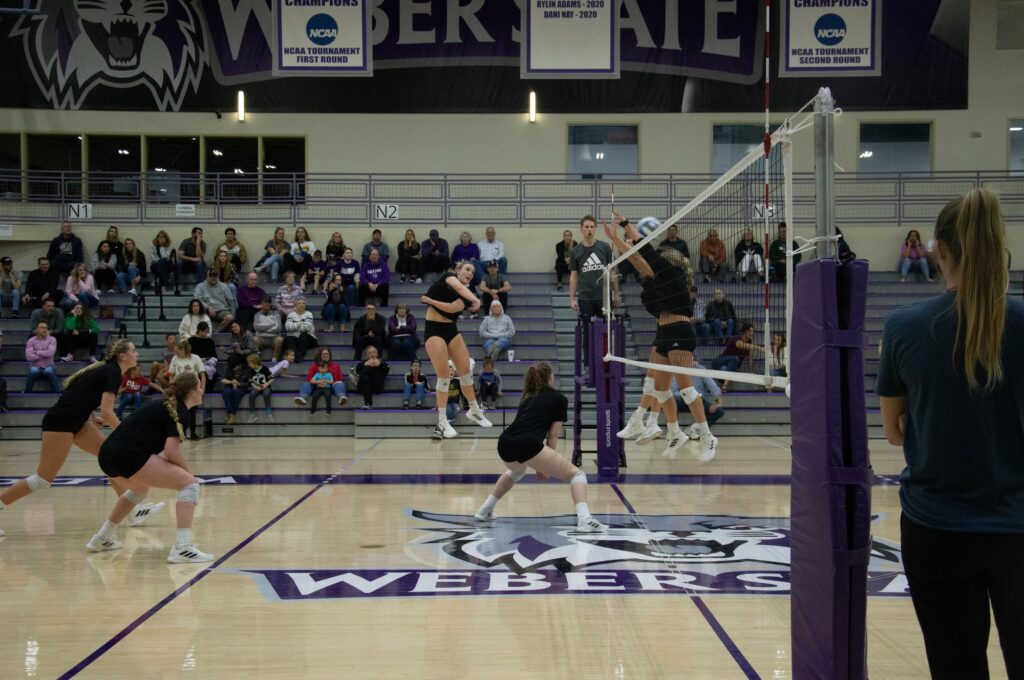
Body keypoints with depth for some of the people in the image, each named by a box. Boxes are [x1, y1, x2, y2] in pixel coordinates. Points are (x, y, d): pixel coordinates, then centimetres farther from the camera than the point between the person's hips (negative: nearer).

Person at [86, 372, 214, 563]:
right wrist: (188, 472, 3)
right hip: (128, 455, -10)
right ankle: (183, 548, -19)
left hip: (107, 455, 10)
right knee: (189, 483, -7)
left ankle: (102, 539, 45)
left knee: (139, 489, 39)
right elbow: (171, 451, -12)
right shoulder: (179, 411, -2)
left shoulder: (167, 405, 24)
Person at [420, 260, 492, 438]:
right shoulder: (448, 277, -1)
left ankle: (474, 411, 26)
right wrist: (476, 299, -38)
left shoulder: (466, 295, 6)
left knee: (466, 370, 5)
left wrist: (431, 301, -21)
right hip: (434, 330, -5)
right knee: (443, 375, -10)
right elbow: (459, 287, -25)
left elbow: (453, 308, -15)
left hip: (452, 330, 5)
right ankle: (442, 422, -2)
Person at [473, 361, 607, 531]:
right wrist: (546, 466, 17)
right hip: (527, 444, -7)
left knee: (517, 470, 41)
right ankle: (585, 519, -21)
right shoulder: (559, 398, 14)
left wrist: (540, 463, 41)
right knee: (576, 474, 2)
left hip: (504, 443, 7)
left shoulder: (528, 397, 31)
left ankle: (485, 511, 41)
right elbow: (553, 436, 10)